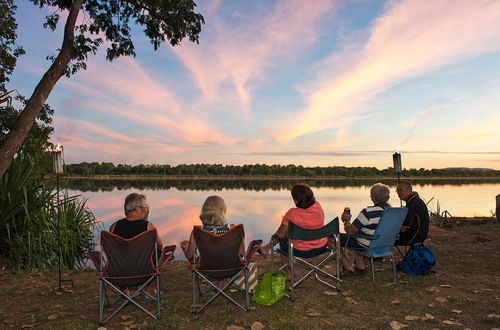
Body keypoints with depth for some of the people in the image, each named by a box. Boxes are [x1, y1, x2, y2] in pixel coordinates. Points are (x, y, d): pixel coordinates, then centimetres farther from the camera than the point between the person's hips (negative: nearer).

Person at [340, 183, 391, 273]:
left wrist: (347, 220, 0)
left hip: (366, 247, -8)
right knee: (360, 231, 33)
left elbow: (350, 231, -20)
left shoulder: (368, 212, -28)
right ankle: (360, 264, 31)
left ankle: (348, 267, 14)